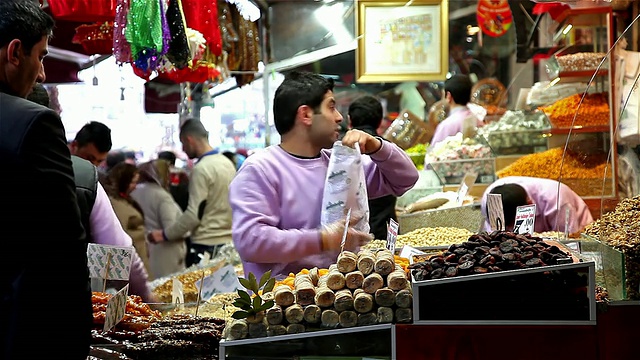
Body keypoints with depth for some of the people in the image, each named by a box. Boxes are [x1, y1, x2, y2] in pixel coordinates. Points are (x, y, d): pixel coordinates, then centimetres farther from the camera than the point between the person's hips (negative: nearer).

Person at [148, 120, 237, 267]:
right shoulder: (227, 163, 11)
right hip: (228, 241, 8)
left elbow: (194, 214, -18)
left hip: (205, 245, -8)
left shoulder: (201, 169, -14)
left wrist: (164, 235, -10)